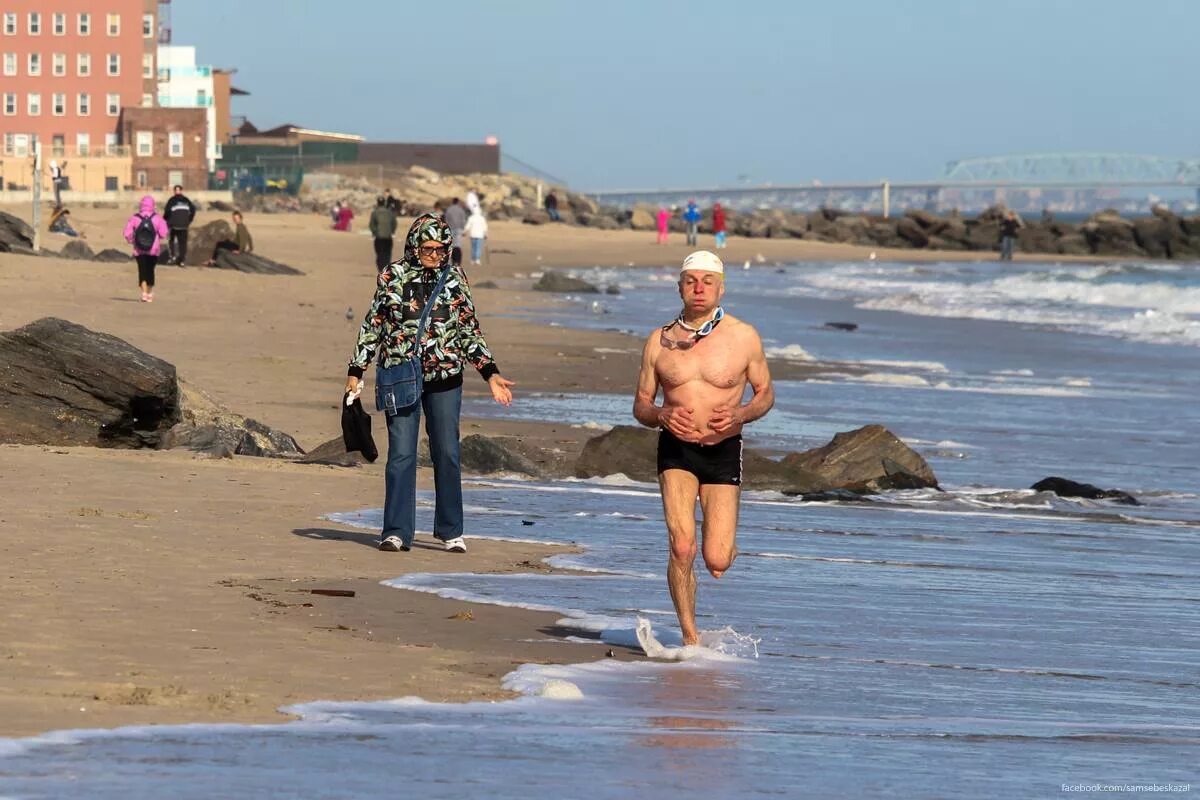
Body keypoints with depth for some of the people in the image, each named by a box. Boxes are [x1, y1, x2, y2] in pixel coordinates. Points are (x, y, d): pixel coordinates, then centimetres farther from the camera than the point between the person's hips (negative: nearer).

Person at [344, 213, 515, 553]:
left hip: (445, 378, 1)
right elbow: (372, 325, 7)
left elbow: (469, 330, 10)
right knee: (401, 454, -4)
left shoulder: (454, 278, 5)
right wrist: (356, 370, 3)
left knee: (447, 454, 4)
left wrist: (491, 373, 3)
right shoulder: (393, 276, 2)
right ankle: (397, 531, 0)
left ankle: (451, 531, 14)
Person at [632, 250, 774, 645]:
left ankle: (727, 547, 32)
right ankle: (690, 638, 0)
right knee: (681, 547, -15)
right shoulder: (660, 340, 5)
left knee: (716, 562, -8)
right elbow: (640, 405, 10)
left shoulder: (744, 337, 0)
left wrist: (740, 414, -12)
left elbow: (765, 392, 10)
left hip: (724, 451, -1)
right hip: (676, 450, 1)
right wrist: (662, 415, -13)